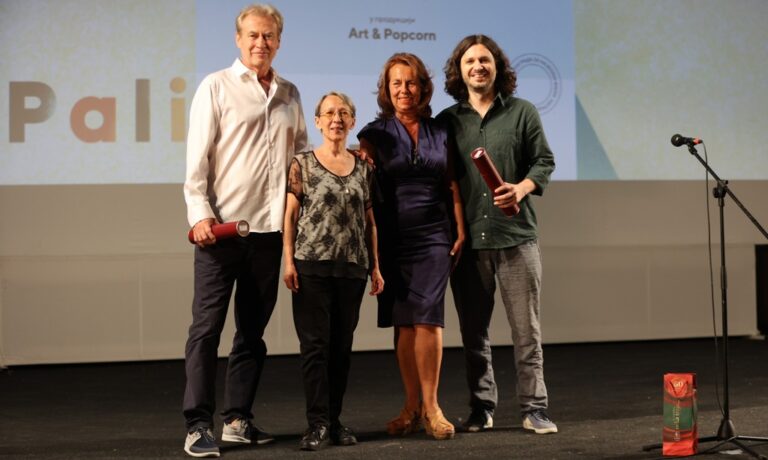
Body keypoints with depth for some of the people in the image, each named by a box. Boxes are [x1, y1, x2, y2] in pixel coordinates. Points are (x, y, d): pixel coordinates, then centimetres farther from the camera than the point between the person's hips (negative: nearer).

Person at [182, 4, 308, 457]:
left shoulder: (289, 94, 15)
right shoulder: (217, 87, 1)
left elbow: (301, 151, 24)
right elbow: (198, 156, -5)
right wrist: (199, 212, -14)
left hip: (270, 227, 5)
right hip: (222, 225, -5)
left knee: (253, 328, 9)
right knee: (207, 326, -5)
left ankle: (238, 419, 17)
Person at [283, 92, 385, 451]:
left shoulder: (363, 168, 11)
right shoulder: (302, 164, 2)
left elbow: (369, 220, 13)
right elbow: (290, 215, -1)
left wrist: (375, 266, 10)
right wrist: (289, 261, -9)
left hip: (352, 268, 3)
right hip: (312, 265, -3)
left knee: (342, 345, 6)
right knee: (315, 344, -5)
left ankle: (334, 419, 14)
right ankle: (318, 423, -3)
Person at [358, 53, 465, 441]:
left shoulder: (439, 132, 9)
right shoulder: (375, 133, 4)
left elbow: (452, 187, 11)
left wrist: (460, 232, 4)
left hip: (434, 237, 0)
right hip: (393, 239, 0)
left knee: (427, 317, -10)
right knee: (403, 322, 5)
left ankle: (430, 407, -2)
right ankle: (412, 407, 14)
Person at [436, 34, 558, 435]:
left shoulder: (522, 112, 6)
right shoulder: (447, 121, 9)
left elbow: (544, 161, 4)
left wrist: (522, 189, -15)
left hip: (516, 236, -1)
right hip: (467, 240, 2)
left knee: (526, 328, 1)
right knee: (473, 331, 7)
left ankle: (534, 409, 8)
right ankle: (481, 409, 17)